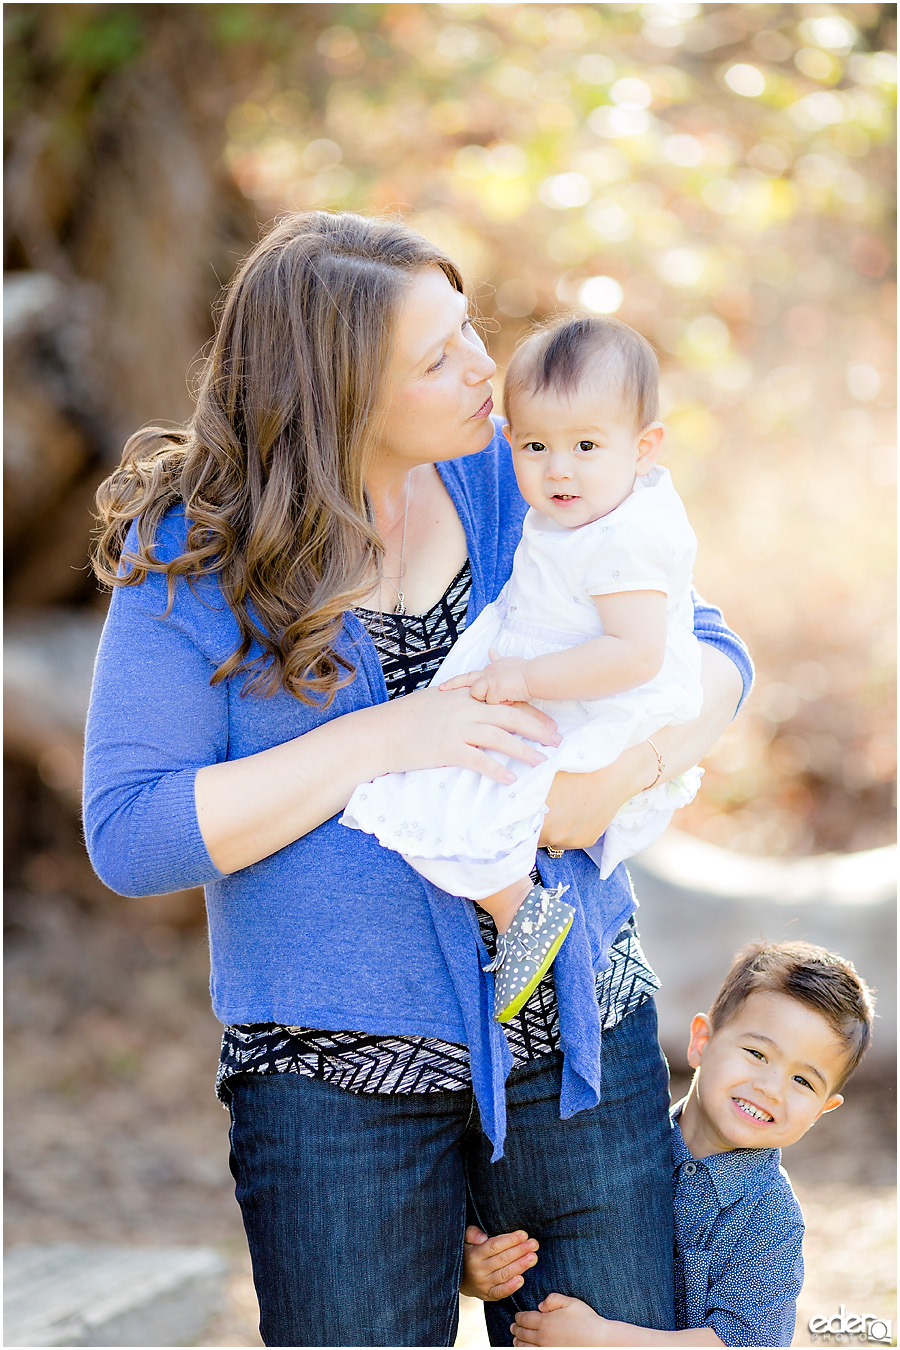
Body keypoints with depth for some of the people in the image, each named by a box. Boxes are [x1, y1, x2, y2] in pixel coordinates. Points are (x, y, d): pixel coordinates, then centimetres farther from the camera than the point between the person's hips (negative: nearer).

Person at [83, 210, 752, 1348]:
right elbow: (127, 836, -15)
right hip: (339, 1073, -3)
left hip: (576, 1034, 3)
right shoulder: (189, 562, -9)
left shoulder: (515, 480, 1)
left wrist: (623, 776, -18)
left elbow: (709, 652, 4)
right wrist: (382, 740, -22)